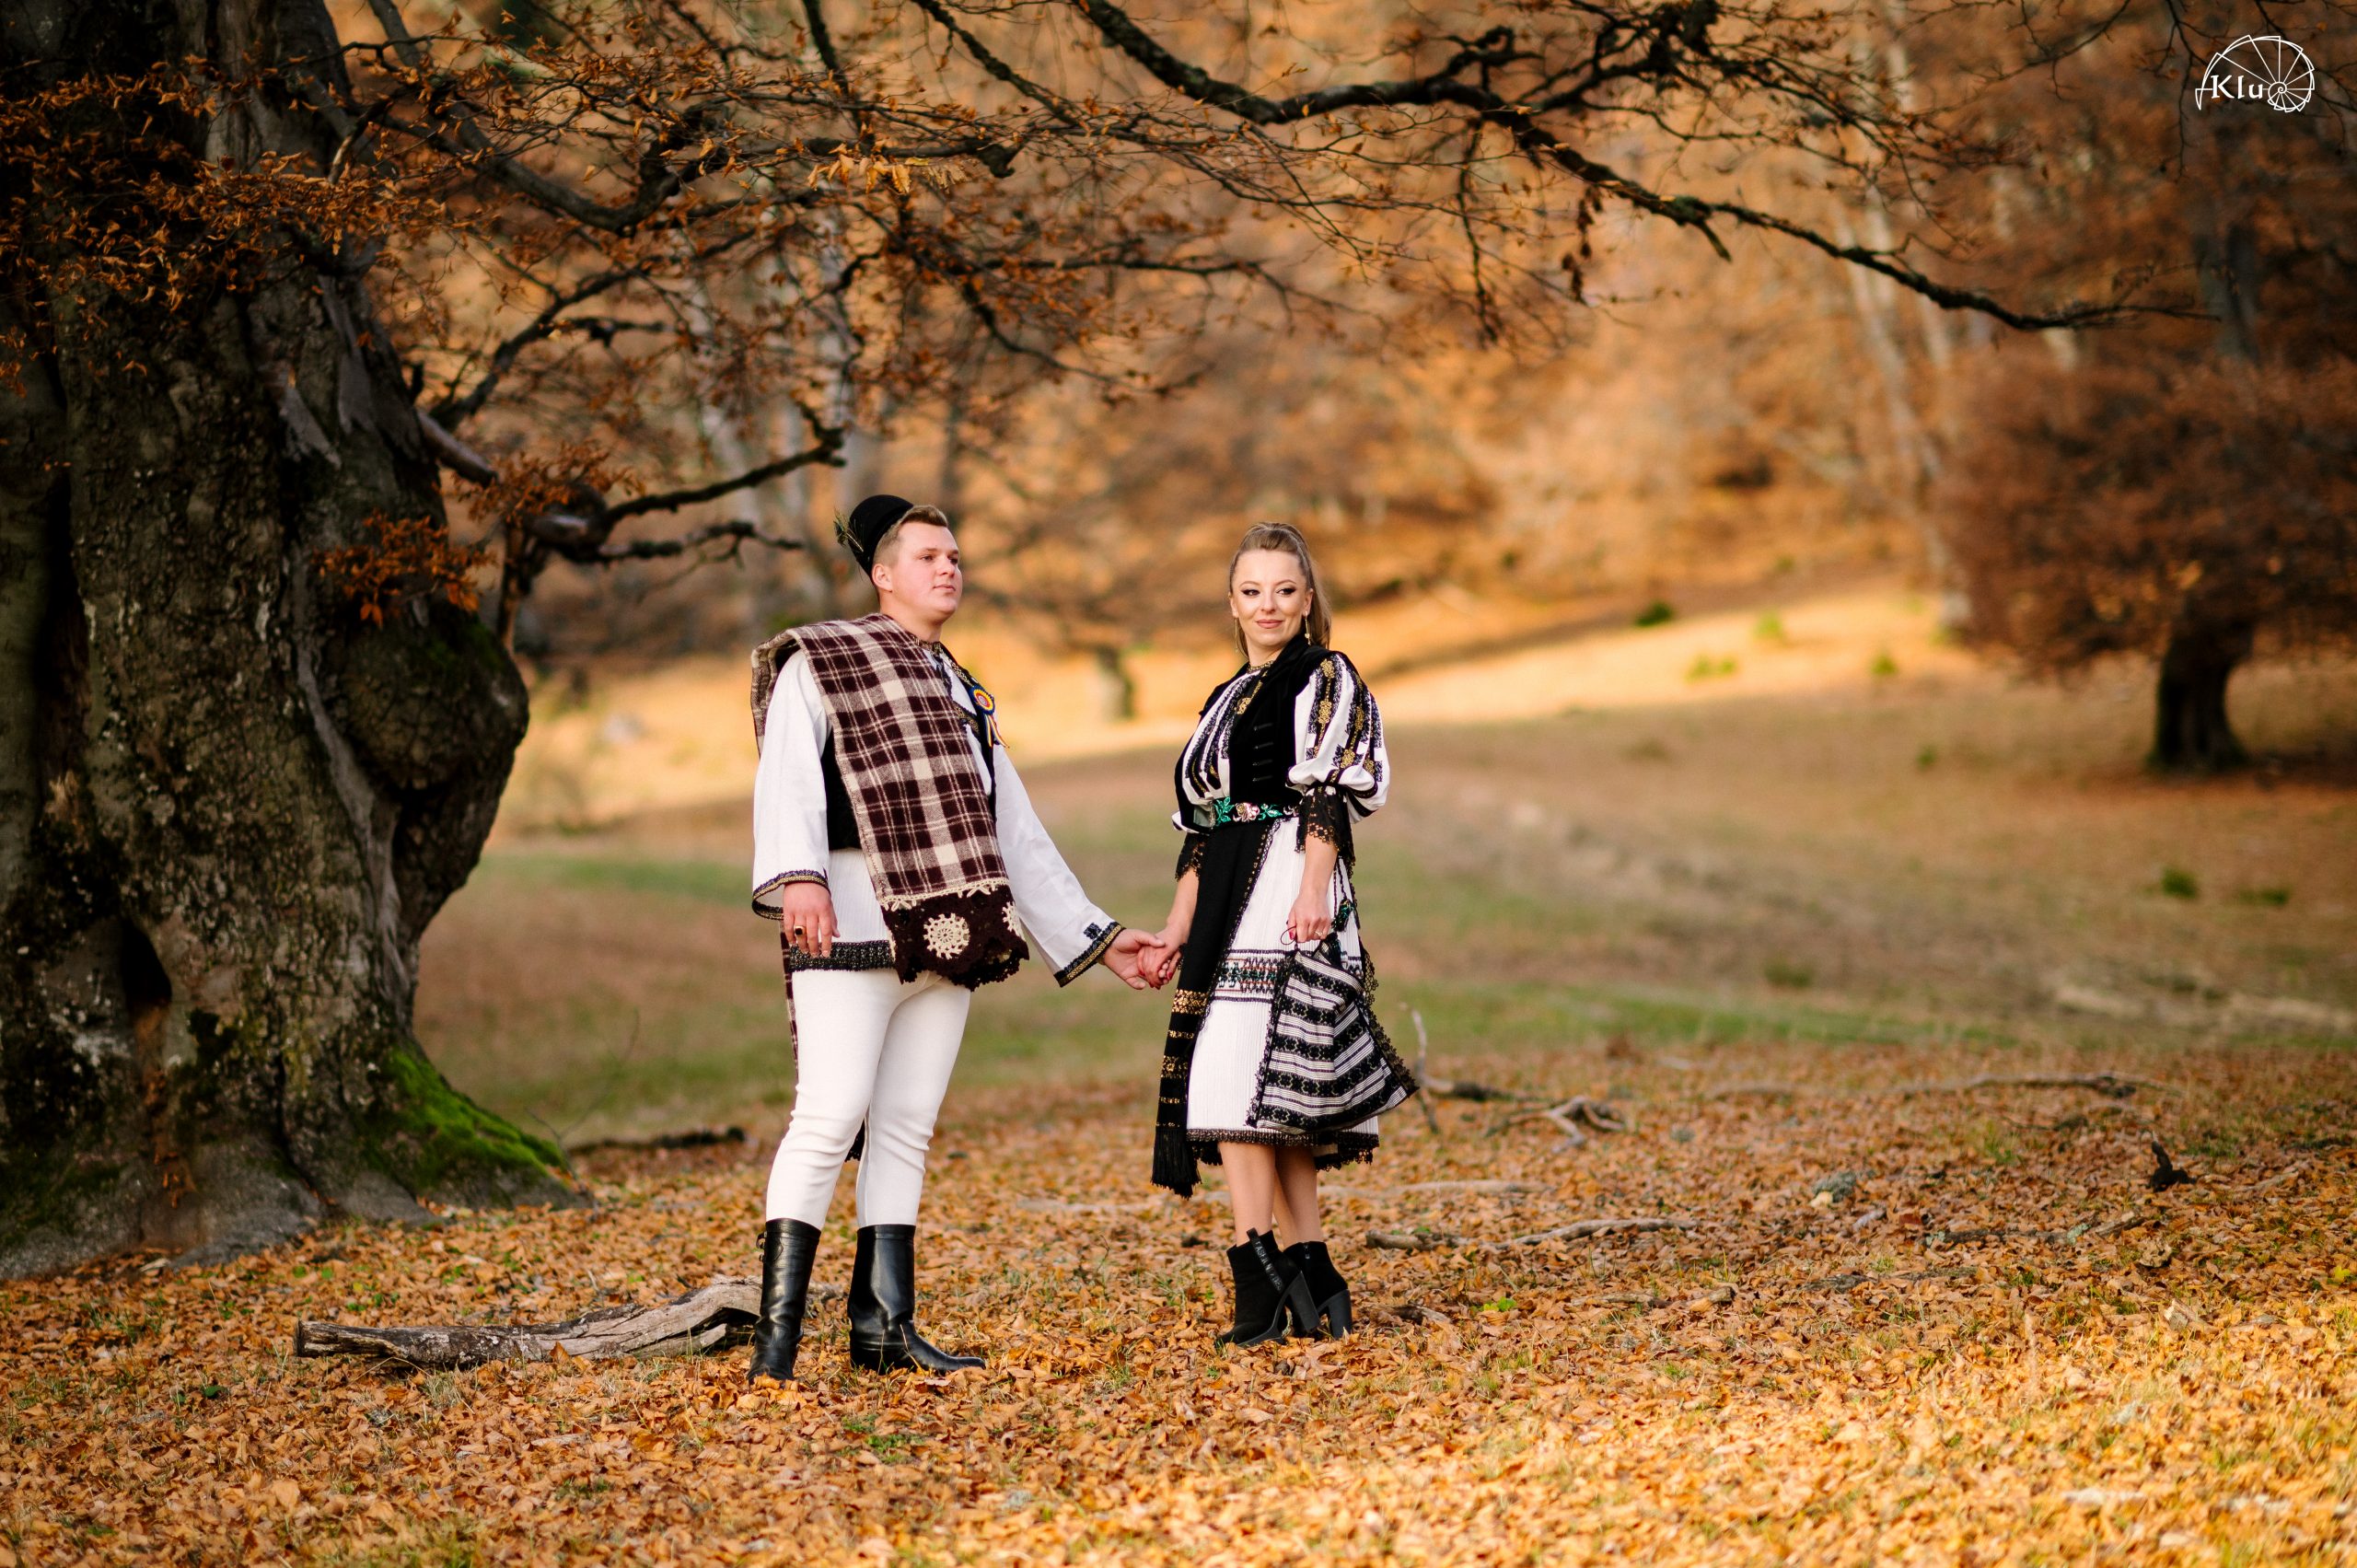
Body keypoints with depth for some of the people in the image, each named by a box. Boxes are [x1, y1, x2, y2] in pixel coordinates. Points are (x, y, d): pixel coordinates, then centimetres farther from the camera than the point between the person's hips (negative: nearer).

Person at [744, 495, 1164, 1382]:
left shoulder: (965, 698, 26)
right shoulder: (818, 661, 7)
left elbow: (1019, 839, 27)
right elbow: (788, 776, -10)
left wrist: (1096, 937, 23)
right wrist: (796, 876, -27)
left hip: (947, 938, 6)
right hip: (853, 924, -6)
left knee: (906, 1131, 3)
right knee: (830, 1117, -15)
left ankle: (884, 1328, 5)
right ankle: (777, 1334, -16)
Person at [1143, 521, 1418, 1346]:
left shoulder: (1324, 677, 2)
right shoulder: (1226, 700, 23)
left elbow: (1328, 790, -9)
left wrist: (1313, 887, -21)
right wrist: (1178, 927, 18)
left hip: (1286, 894, -8)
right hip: (1231, 905, 8)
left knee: (1241, 1070, -18)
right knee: (1275, 1091, 5)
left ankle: (1257, 1272, -19)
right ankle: (1313, 1275, 8)